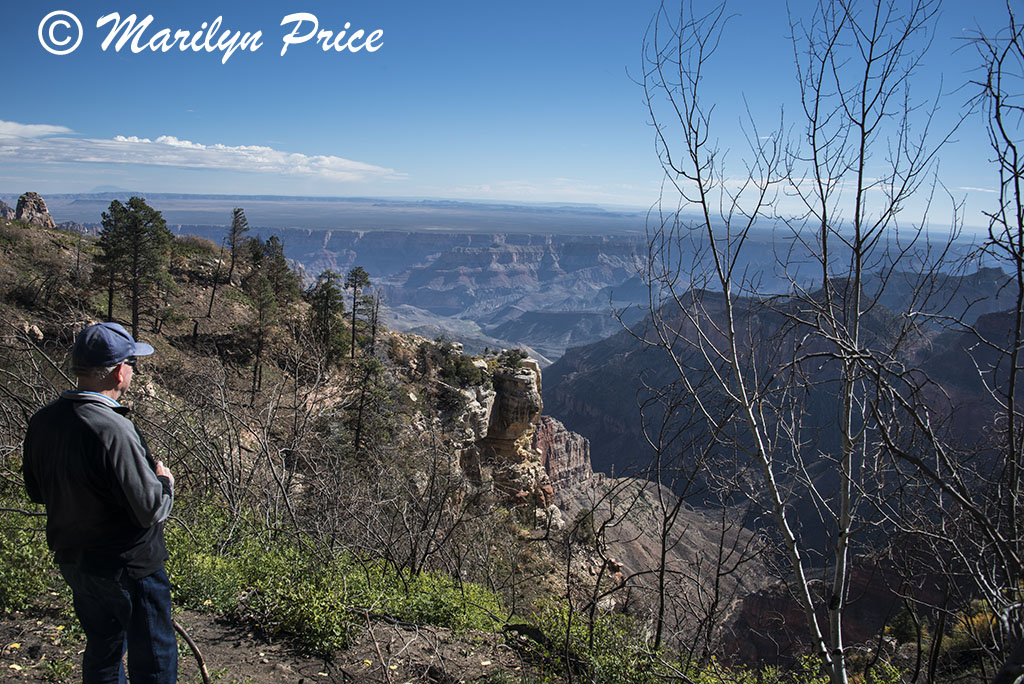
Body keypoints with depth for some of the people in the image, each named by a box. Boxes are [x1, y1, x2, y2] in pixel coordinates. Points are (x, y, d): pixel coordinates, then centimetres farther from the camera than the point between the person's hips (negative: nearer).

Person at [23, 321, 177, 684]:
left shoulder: (42, 420, -4)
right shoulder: (112, 430, -30)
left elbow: (37, 491, 9)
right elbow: (149, 509, -26)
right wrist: (164, 481, -8)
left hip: (71, 557, 8)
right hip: (127, 565, -8)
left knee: (102, 648, 26)